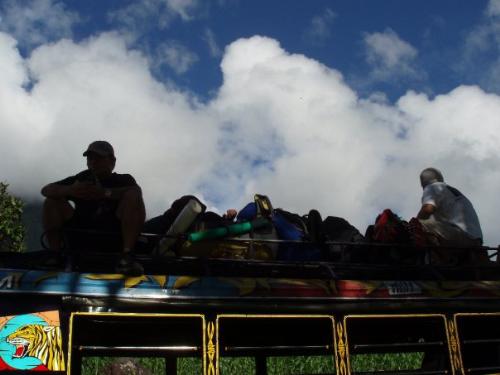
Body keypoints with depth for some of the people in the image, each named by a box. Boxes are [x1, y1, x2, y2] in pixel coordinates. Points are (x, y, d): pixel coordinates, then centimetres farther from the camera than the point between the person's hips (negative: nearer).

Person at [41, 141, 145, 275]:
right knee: (52, 200, -8)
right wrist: (70, 190, -16)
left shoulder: (123, 180, 12)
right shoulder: (81, 179, 16)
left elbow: (137, 190, -13)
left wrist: (105, 193, -27)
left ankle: (126, 256, -32)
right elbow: (45, 190, 6)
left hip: (115, 232, -2)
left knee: (133, 196, -21)